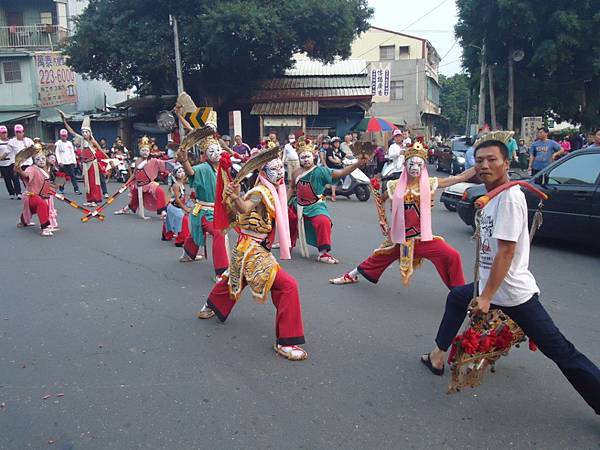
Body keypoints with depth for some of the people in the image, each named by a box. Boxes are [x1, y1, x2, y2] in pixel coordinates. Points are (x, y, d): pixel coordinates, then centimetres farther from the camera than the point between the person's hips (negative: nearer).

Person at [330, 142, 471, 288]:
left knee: (452, 257, -16)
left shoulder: (430, 183, -7)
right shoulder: (396, 186, -4)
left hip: (423, 236, -1)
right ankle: (350, 276, 42)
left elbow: (460, 177, -10)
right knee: (379, 257, 17)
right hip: (400, 236, 1)